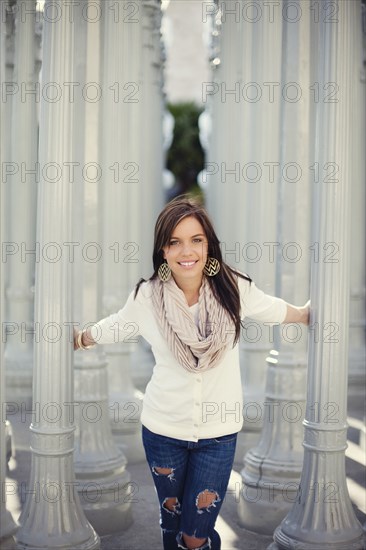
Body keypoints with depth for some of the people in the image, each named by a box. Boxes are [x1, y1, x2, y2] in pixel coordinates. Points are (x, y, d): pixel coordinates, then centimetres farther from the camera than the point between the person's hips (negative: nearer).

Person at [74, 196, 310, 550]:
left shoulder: (233, 288, -12)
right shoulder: (147, 297, -12)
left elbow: (281, 311, 7)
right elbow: (106, 330, 6)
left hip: (219, 432, 0)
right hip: (163, 430, 1)